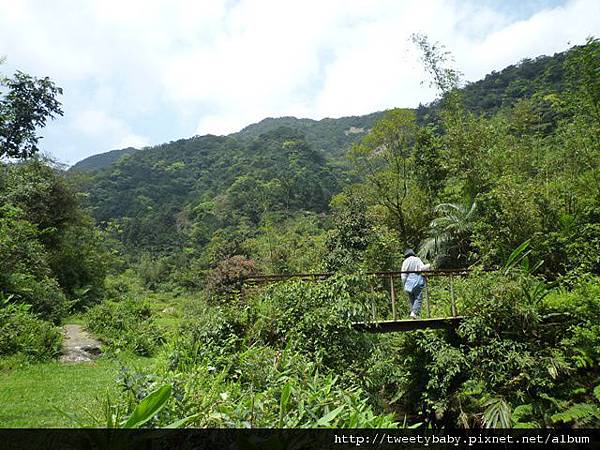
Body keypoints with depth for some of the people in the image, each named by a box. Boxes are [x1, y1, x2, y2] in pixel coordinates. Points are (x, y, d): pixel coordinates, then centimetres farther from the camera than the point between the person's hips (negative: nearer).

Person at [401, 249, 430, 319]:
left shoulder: (405, 262, 10)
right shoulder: (417, 259, 4)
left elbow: (403, 274, 4)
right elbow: (422, 268, -7)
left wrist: (404, 283, 9)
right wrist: (428, 266, 13)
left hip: (408, 282, 3)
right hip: (417, 282, -3)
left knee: (412, 299, 10)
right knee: (418, 298, -4)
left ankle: (413, 312, 4)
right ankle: (414, 312, -19)